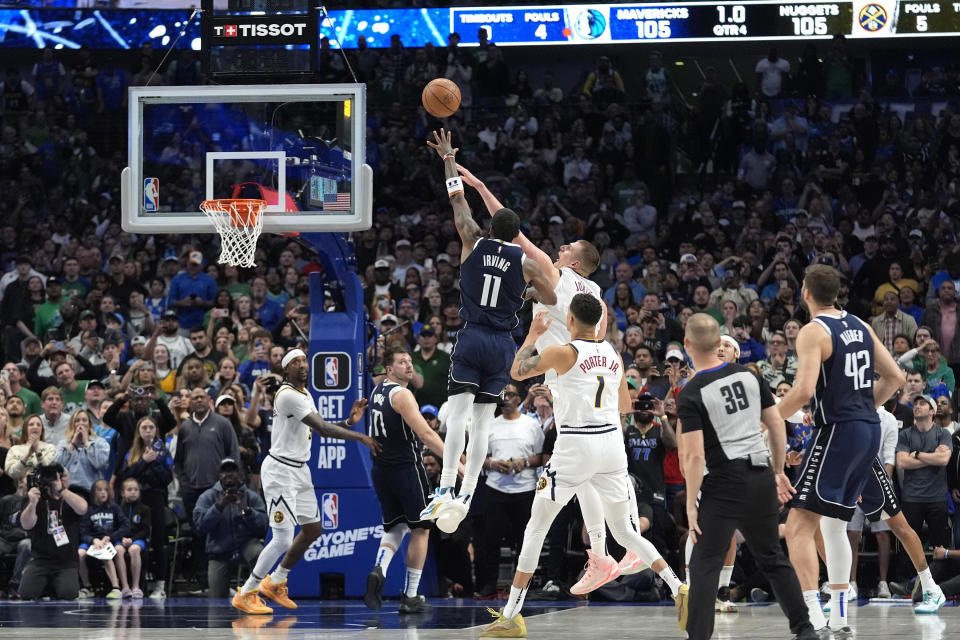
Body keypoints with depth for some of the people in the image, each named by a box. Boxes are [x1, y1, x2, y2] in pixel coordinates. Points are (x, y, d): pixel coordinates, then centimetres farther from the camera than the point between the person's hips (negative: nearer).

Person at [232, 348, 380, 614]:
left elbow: (322, 429, 18)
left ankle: (275, 582, 29)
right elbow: (323, 428, -22)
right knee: (283, 539, -12)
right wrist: (361, 437, -18)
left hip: (300, 471, 10)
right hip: (280, 470, -10)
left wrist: (349, 422, 1)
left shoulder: (304, 394, 13)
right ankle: (246, 593, -1)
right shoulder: (288, 395, -19)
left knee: (313, 529, 14)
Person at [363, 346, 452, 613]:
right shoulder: (401, 394, -15)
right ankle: (410, 596, 5)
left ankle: (379, 570, -16)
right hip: (407, 468, -7)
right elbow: (425, 434, -23)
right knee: (420, 529, 5)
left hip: (381, 469, 7)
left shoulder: (377, 391, 11)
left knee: (394, 527, 14)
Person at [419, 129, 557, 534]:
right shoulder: (526, 264, 2)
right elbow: (556, 305, 11)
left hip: (471, 339, -1)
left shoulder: (474, 243, 1)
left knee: (458, 415, -8)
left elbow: (458, 199, 13)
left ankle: (445, 490, -23)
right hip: (502, 347, 1)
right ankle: (466, 496, -3)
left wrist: (448, 159, 24)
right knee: (482, 422, 4)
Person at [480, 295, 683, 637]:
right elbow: (625, 406, 21)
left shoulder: (563, 352, -7)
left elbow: (516, 372, 5)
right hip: (612, 442, 5)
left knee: (536, 528, 5)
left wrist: (533, 334, 17)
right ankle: (680, 589, 4)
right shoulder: (614, 355, 10)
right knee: (625, 532, 17)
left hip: (575, 446, -5)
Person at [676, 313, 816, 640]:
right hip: (762, 478, 6)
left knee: (705, 564, 0)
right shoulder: (748, 375, 4)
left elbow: (694, 456, -15)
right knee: (772, 558, 18)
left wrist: (691, 504, -9)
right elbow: (777, 425, 9)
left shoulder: (690, 395, -11)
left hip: (725, 483, -6)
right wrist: (779, 472, 19)